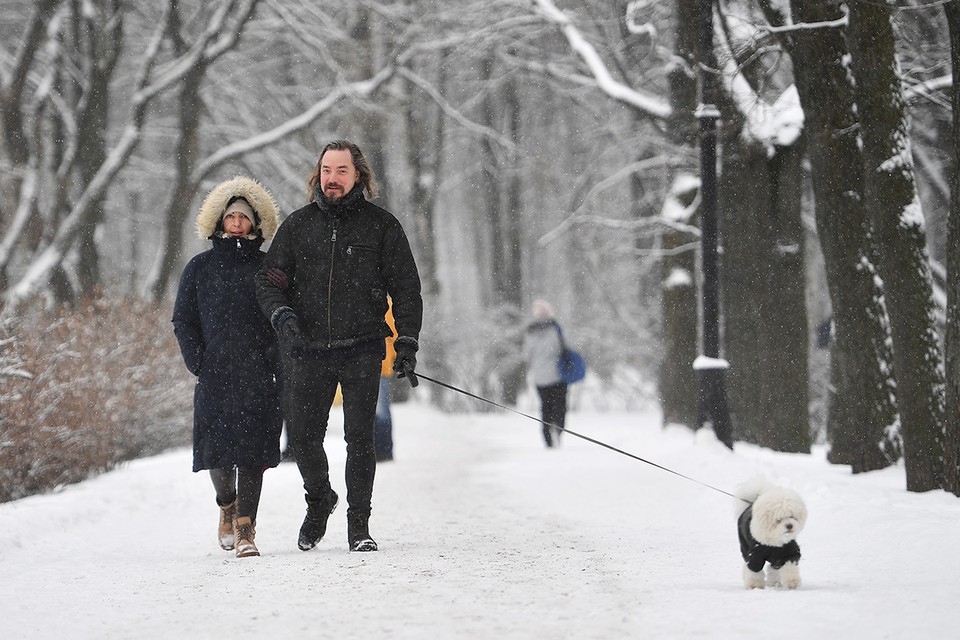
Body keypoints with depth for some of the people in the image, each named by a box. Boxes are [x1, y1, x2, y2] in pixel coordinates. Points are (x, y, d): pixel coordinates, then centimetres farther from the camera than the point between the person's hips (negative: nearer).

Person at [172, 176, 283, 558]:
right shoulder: (200, 268, 12)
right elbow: (183, 319, 11)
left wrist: (273, 356, -6)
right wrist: (198, 362, -1)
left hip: (257, 374, -1)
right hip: (214, 376, 1)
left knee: (252, 447, -9)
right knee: (217, 445, -2)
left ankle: (245, 528, -8)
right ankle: (226, 505, 28)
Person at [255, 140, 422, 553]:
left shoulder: (381, 225, 5)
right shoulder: (298, 225, 9)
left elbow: (406, 288, 7)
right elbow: (268, 279, 11)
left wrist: (407, 343, -1)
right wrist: (281, 314, -10)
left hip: (361, 350, -2)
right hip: (307, 351, 2)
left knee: (359, 437, -4)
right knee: (303, 436, 0)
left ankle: (359, 523, 6)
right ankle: (319, 500, 28)